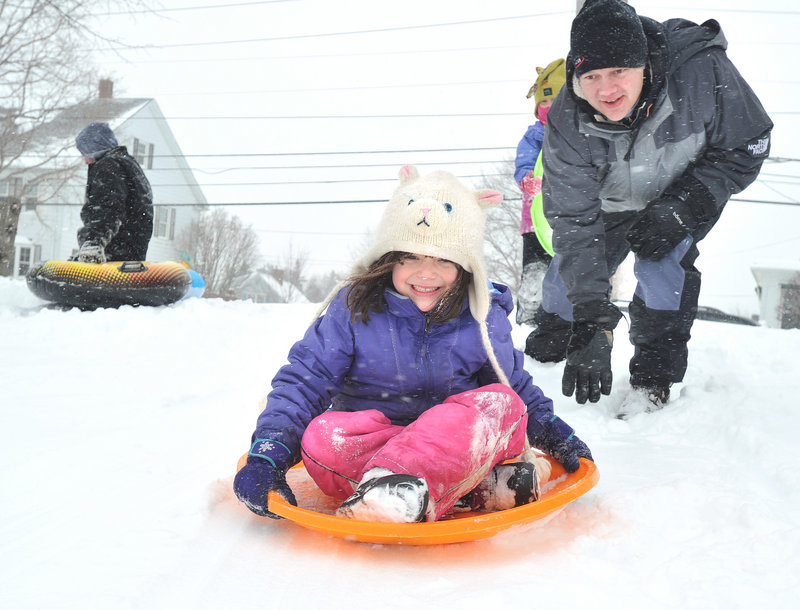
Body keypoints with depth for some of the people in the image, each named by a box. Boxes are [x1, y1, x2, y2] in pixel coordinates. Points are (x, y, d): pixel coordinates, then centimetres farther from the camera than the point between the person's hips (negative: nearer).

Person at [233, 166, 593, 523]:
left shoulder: (485, 320, 0)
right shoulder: (353, 307, -5)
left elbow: (518, 387, 17)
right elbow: (302, 381, -7)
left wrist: (555, 434, 4)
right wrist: (267, 455, -19)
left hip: (451, 445, 1)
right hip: (365, 439, -1)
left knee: (501, 403, -27)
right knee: (321, 438, -32)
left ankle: (399, 488, -46)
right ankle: (480, 489, -35)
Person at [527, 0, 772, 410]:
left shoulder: (701, 72, -37)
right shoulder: (566, 125, -33)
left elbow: (747, 146, -20)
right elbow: (575, 222, -32)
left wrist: (681, 208, -32)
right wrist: (593, 321, -40)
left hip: (692, 189, -1)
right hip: (613, 203, 2)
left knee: (660, 260, -25)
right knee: (572, 270, 2)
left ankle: (654, 380, -9)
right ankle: (548, 346, 34)